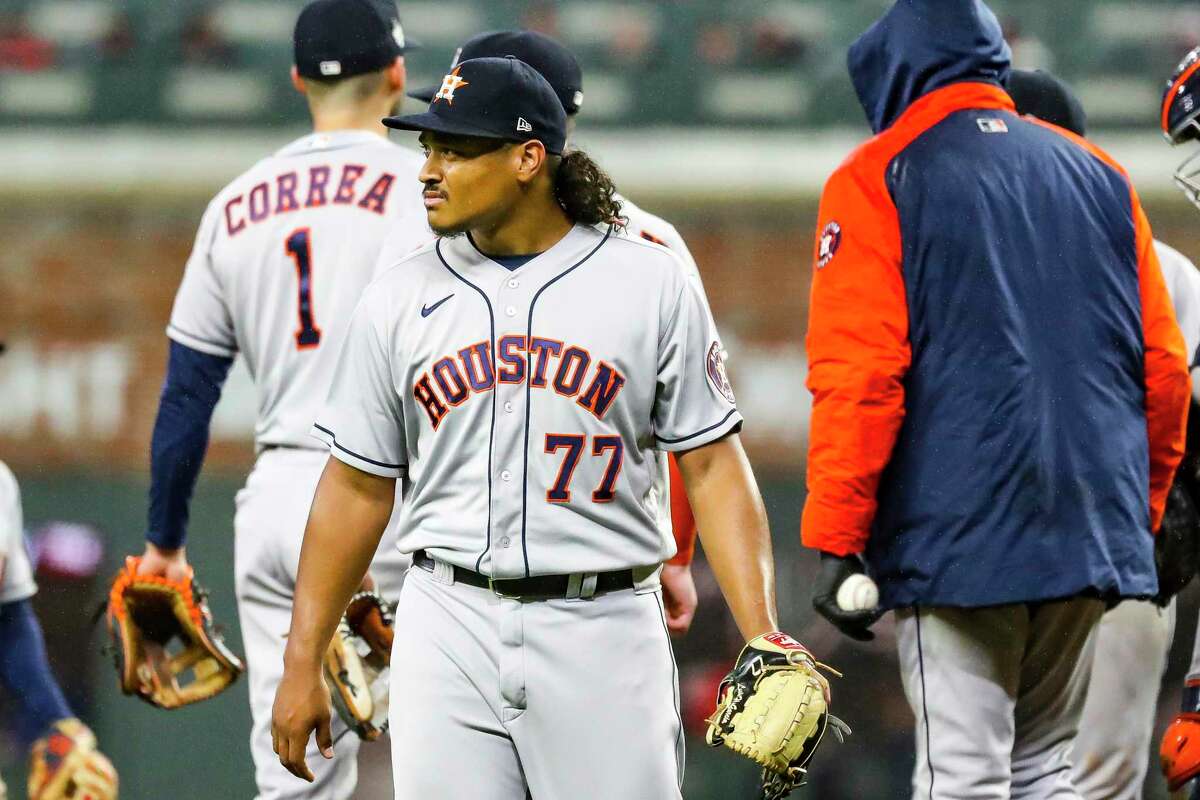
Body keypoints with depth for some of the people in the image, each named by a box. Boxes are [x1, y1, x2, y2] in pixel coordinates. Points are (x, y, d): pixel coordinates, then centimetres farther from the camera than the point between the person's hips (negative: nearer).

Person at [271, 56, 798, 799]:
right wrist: (303, 661, 8)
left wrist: (760, 639, -10)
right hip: (449, 624, 2)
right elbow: (357, 488, 11)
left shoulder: (651, 283, 1)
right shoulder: (400, 298, 7)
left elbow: (713, 466, 0)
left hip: (602, 629, -2)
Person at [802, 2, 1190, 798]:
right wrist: (1143, 516, 22)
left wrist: (835, 542, -9)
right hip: (1091, 543, 5)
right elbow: (1163, 369, 12)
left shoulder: (877, 179, -1)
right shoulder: (1100, 176, 14)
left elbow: (859, 376, -10)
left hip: (957, 544, -5)